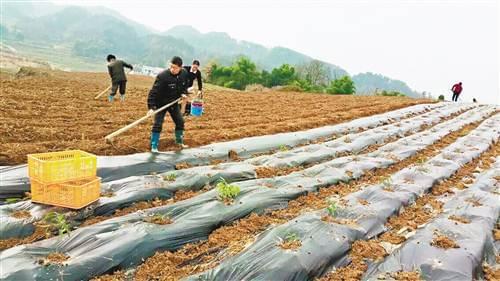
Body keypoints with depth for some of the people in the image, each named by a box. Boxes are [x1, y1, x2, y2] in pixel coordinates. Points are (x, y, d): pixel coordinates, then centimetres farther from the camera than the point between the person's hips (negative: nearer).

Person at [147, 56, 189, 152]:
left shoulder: (184, 73, -12)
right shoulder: (162, 76, -29)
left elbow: (185, 85, 12)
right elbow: (154, 92, -30)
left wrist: (183, 93, -5)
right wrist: (151, 107, -36)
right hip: (161, 103, -5)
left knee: (180, 122, 13)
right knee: (157, 124, -8)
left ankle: (179, 142, 34)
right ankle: (154, 147, 3)